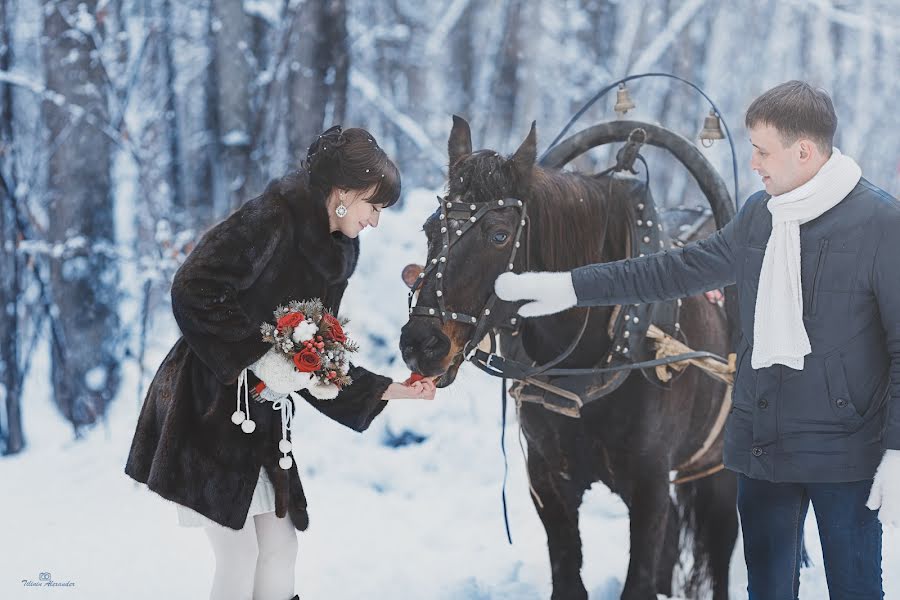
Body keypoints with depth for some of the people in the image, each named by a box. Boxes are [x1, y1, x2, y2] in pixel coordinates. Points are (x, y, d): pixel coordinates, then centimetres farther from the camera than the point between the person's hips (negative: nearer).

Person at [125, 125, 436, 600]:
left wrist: (386, 390, 6)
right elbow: (193, 291, -24)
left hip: (264, 413, 8)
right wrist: (257, 356, -22)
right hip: (209, 405, -8)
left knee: (280, 551, 6)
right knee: (239, 555, -7)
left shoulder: (339, 253, 9)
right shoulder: (271, 220, -16)